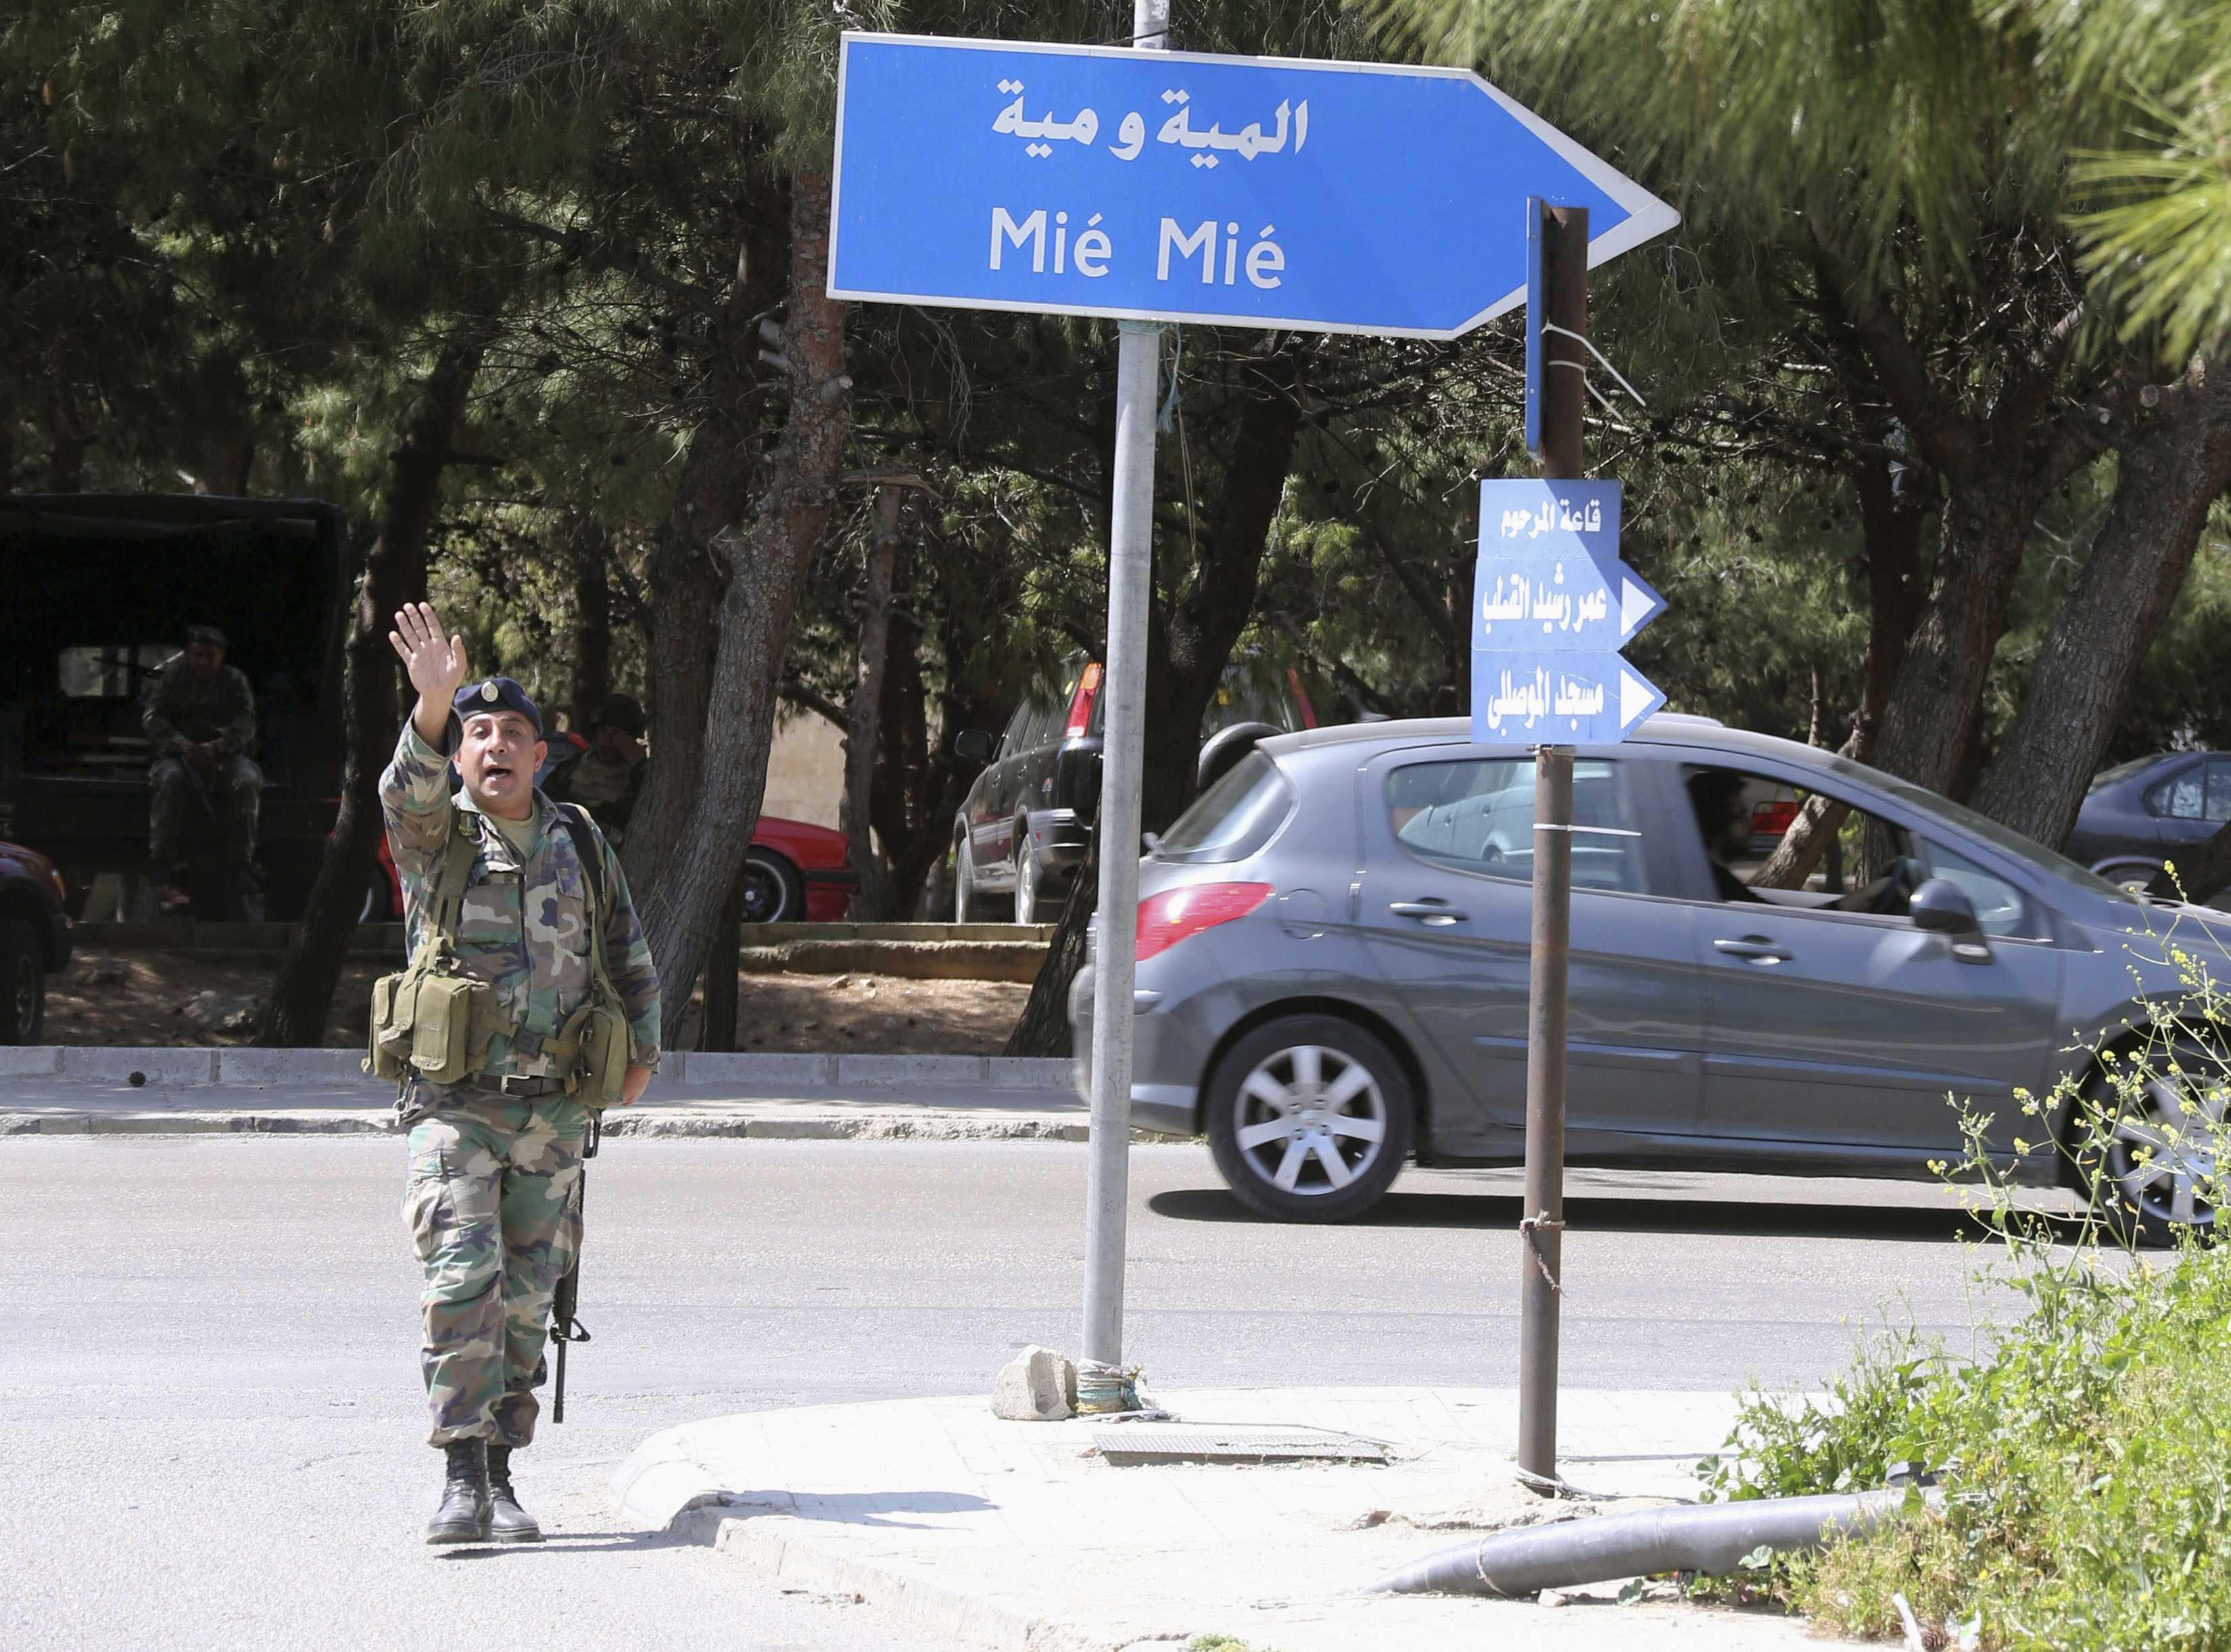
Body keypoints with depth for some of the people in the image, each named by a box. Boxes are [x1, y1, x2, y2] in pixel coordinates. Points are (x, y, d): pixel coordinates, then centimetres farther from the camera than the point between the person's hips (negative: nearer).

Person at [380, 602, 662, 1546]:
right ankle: (462, 1479, -14)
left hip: (553, 1112, 3)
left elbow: (629, 952, 24)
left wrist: (643, 1052, 18)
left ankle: (501, 1478, 12)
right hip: (455, 1105, -3)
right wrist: (433, 703, -40)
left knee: (525, 1300, 5)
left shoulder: (578, 844, 12)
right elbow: (410, 791, -23)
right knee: (461, 1283, -15)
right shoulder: (435, 837, 2)